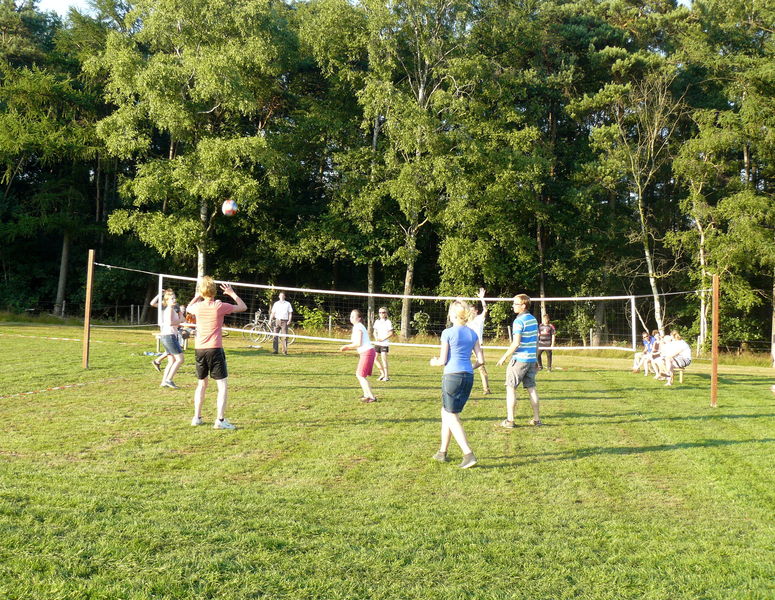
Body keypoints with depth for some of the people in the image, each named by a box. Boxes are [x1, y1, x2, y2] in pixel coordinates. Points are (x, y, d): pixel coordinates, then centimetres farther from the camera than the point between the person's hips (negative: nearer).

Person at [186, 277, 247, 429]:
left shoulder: (198, 306, 3)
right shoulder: (220, 306, -8)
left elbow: (189, 307, 29)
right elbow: (243, 307, 2)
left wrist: (198, 296, 31)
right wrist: (232, 293, 12)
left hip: (200, 350, 5)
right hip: (215, 349, -5)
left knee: (202, 384, 21)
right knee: (223, 385, -2)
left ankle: (197, 417, 24)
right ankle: (220, 420, -11)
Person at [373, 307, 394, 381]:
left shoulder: (388, 322, -4)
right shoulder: (377, 322, 12)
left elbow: (391, 333, -7)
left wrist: (383, 339, -15)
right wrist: (376, 337, -4)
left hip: (385, 343, -6)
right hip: (377, 343, 6)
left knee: (384, 358, -10)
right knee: (375, 358, 2)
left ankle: (386, 376, -2)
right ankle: (382, 373, 17)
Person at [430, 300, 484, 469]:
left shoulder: (447, 333, -7)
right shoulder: (473, 334, 8)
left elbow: (443, 361, -7)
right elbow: (481, 360, 7)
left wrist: (434, 362, 15)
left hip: (452, 376, -6)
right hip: (468, 377, 6)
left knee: (452, 417, 0)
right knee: (446, 413, 20)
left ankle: (468, 454, -12)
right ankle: (442, 452, 26)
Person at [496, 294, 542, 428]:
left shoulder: (519, 321, -15)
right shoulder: (533, 319, 11)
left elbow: (516, 343, -20)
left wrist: (505, 356, -11)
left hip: (519, 359, -8)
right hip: (531, 359, 8)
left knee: (511, 388, 0)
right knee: (531, 388, 12)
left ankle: (510, 420, -1)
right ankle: (537, 419, 13)